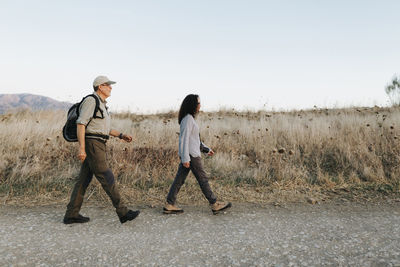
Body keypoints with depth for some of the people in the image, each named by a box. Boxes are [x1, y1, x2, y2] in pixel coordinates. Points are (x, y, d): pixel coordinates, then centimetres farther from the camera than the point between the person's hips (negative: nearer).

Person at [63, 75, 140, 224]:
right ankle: (123, 213, -5)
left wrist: (121, 135, 18)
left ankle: (71, 215, 17)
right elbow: (80, 124, -17)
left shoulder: (101, 104, 21)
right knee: (107, 179, -9)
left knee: (84, 180, 10)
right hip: (92, 145, -10)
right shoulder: (91, 101, -9)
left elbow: (104, 128, 28)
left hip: (97, 146, 10)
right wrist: (81, 148, -23)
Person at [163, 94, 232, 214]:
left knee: (179, 179, 9)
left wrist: (206, 149, 23)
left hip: (188, 155, 9)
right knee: (203, 179, -1)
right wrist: (185, 158, -22)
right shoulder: (188, 119, -13)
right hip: (191, 155, -9)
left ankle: (169, 205, 12)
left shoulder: (190, 119, 17)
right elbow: (184, 139, -19)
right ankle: (215, 205, 10)